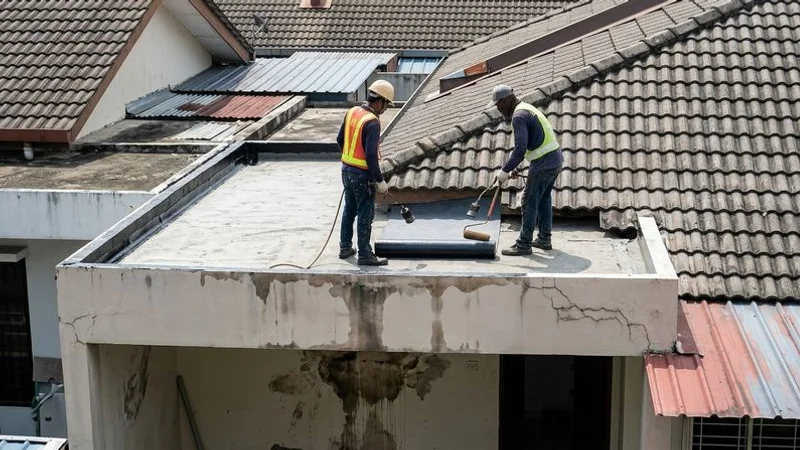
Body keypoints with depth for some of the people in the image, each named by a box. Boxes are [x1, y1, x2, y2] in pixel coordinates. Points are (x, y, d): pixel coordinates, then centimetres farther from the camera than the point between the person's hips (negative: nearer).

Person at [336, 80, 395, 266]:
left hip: (347, 169, 8)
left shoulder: (352, 112, 3)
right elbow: (371, 154, -26)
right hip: (362, 174, -8)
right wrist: (380, 181, -19)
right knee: (365, 215, 2)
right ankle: (365, 254, 9)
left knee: (349, 210, 20)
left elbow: (340, 139, 13)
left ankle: (345, 247, 30)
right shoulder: (372, 122, -22)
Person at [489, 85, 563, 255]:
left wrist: (505, 170, -18)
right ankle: (544, 239, 25)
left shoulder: (519, 116, -15)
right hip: (555, 158, 10)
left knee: (530, 202, -3)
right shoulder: (527, 108, 17)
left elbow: (520, 148, -23)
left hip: (543, 163, -10)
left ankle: (524, 244, 1)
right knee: (544, 199, 18)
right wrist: (511, 168, 21)